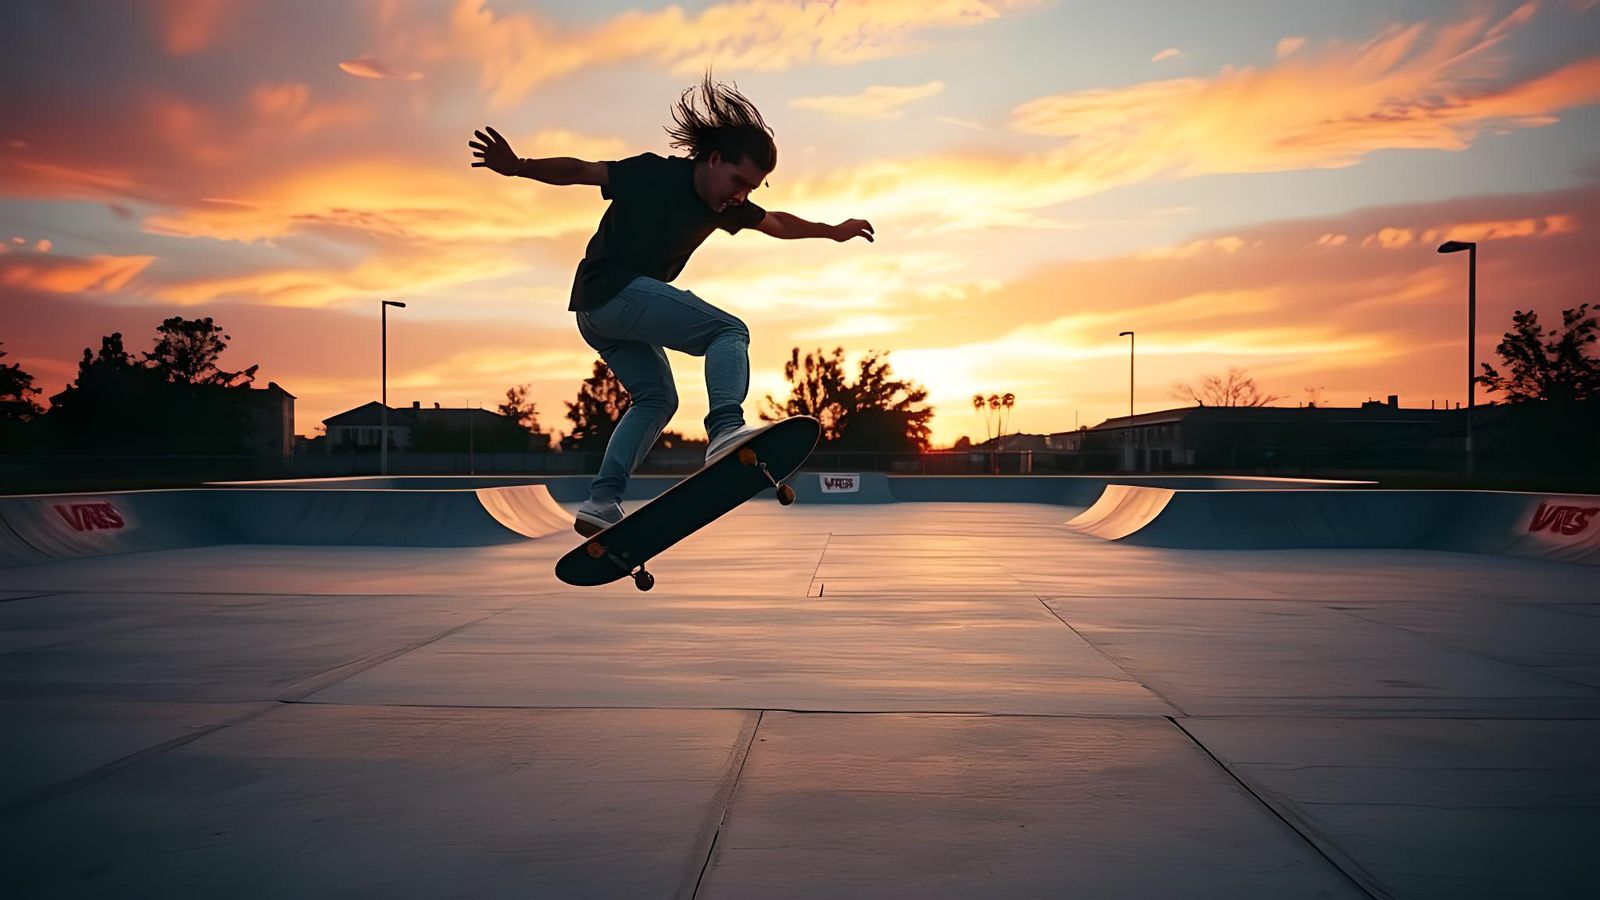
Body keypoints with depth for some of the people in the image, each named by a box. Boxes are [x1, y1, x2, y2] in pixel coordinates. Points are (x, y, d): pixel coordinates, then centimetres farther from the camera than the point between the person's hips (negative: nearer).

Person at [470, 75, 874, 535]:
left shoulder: (726, 206, 11)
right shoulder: (656, 174, -10)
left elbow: (778, 223, 26)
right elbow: (580, 171, -10)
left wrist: (833, 231, 35)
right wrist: (517, 167, -20)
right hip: (610, 288, -9)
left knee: (655, 397, 12)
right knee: (729, 331, -17)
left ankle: (601, 501, 5)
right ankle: (726, 429, -40)